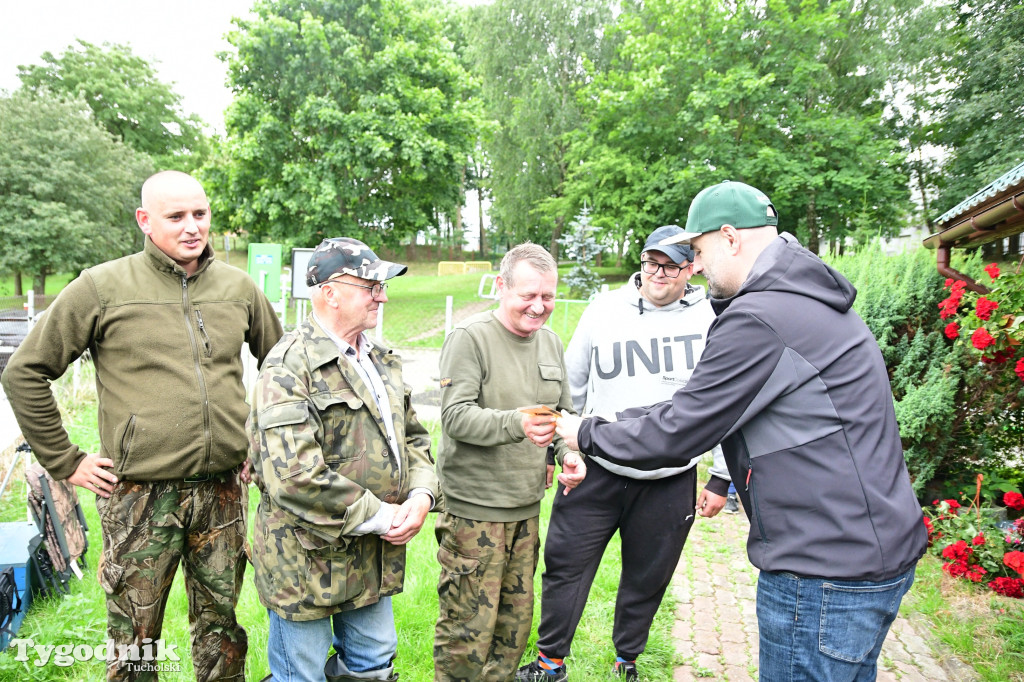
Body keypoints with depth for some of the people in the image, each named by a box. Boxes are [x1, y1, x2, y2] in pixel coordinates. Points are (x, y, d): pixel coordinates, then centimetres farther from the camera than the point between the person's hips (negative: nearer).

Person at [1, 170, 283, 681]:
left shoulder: (239, 287, 4)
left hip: (223, 492, 3)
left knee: (221, 629, 18)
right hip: (141, 496, -2)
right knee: (134, 641, 13)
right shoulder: (102, 287, -5)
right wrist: (64, 462, -1)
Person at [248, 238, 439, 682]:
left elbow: (413, 438, 14)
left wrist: (421, 495, -5)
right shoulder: (290, 368, -20)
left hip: (376, 558, 7)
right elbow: (294, 478, -29)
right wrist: (381, 516, -20)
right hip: (308, 560, -7)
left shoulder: (382, 362, 8)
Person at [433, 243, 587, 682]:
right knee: (467, 628, 1)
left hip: (527, 506, 7)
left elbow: (564, 411, 19)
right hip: (474, 508, -6)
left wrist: (570, 452, 0)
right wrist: (516, 424, -34)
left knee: (516, 621, 18)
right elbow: (455, 415, -19)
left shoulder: (550, 342, 10)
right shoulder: (469, 338, -12)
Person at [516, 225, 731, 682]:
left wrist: (721, 478, 3)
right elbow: (572, 383, 11)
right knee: (565, 564, 6)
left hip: (671, 481, 0)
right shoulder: (605, 309, 0)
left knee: (647, 578, 16)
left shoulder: (712, 322, -4)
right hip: (597, 471, 1)